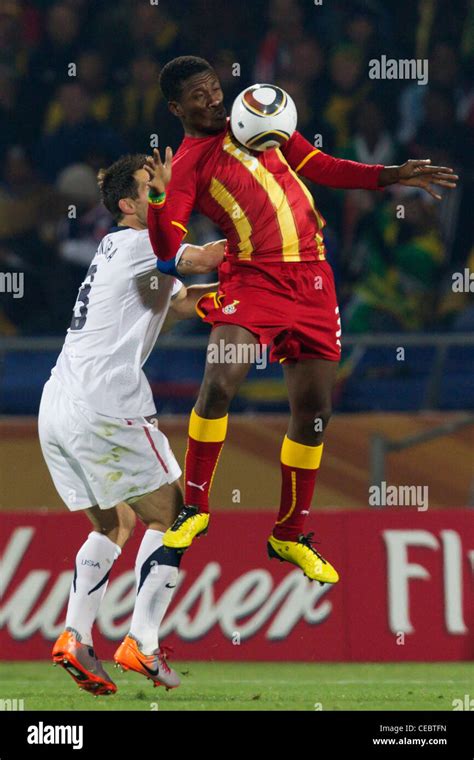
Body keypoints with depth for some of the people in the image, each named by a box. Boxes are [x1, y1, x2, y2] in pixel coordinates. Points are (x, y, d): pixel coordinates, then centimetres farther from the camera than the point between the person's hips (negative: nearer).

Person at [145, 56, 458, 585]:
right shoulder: (187, 164, -1)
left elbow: (320, 168, 20)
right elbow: (167, 251, -10)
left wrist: (389, 176, 10)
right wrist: (158, 198, -27)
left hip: (312, 279, 5)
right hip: (252, 278, -5)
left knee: (314, 412, 5)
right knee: (219, 384, -25)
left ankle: (289, 536, 19)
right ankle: (195, 508, -6)